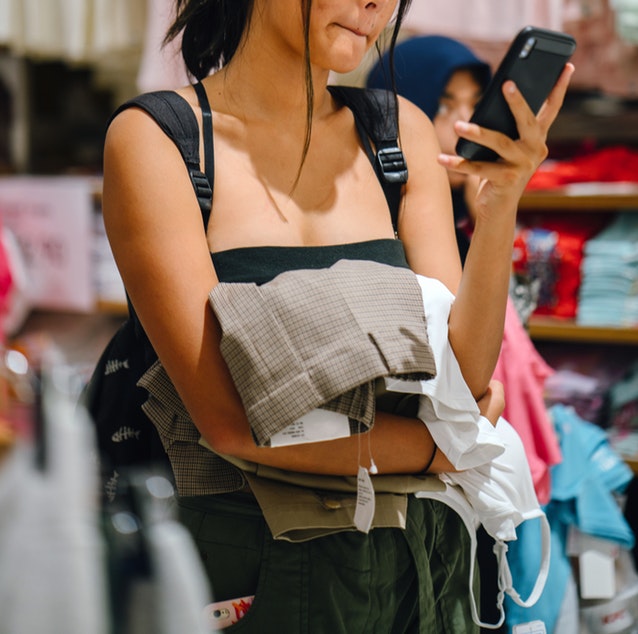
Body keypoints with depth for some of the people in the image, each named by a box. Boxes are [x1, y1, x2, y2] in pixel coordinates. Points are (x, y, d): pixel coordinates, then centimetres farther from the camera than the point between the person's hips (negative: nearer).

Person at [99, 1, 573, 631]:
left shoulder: (400, 130, 5)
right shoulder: (152, 137, -10)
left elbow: (462, 377, -4)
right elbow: (232, 421, -17)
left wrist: (498, 210, -17)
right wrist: (442, 448, -9)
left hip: (419, 556, 4)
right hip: (246, 567, -4)